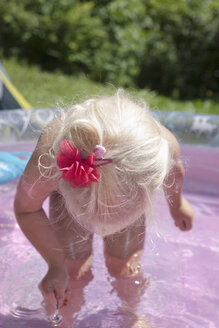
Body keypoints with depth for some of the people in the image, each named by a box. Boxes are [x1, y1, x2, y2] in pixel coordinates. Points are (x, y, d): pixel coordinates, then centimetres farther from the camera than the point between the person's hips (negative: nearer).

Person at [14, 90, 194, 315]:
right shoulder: (46, 163, -46)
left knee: (123, 268, 6)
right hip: (70, 189, -1)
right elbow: (26, 209, -20)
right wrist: (56, 266, -20)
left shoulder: (161, 145, -43)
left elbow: (173, 169, -13)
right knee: (74, 269, 2)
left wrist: (177, 204, 8)